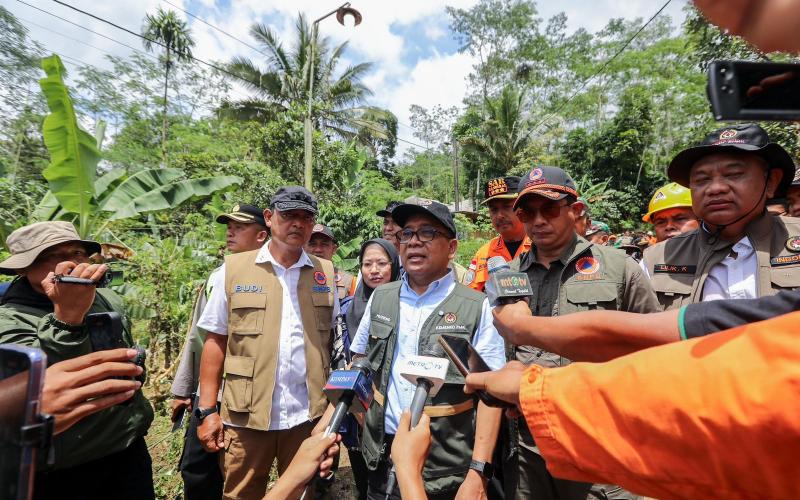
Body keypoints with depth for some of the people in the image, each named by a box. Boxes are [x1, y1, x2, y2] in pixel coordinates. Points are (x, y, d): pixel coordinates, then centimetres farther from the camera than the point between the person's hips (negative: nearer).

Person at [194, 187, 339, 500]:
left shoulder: (326, 273, 2)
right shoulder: (234, 269, -2)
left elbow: (338, 343, 6)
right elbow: (215, 341, 0)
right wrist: (207, 410, -3)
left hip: (308, 415, 1)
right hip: (246, 416, 0)